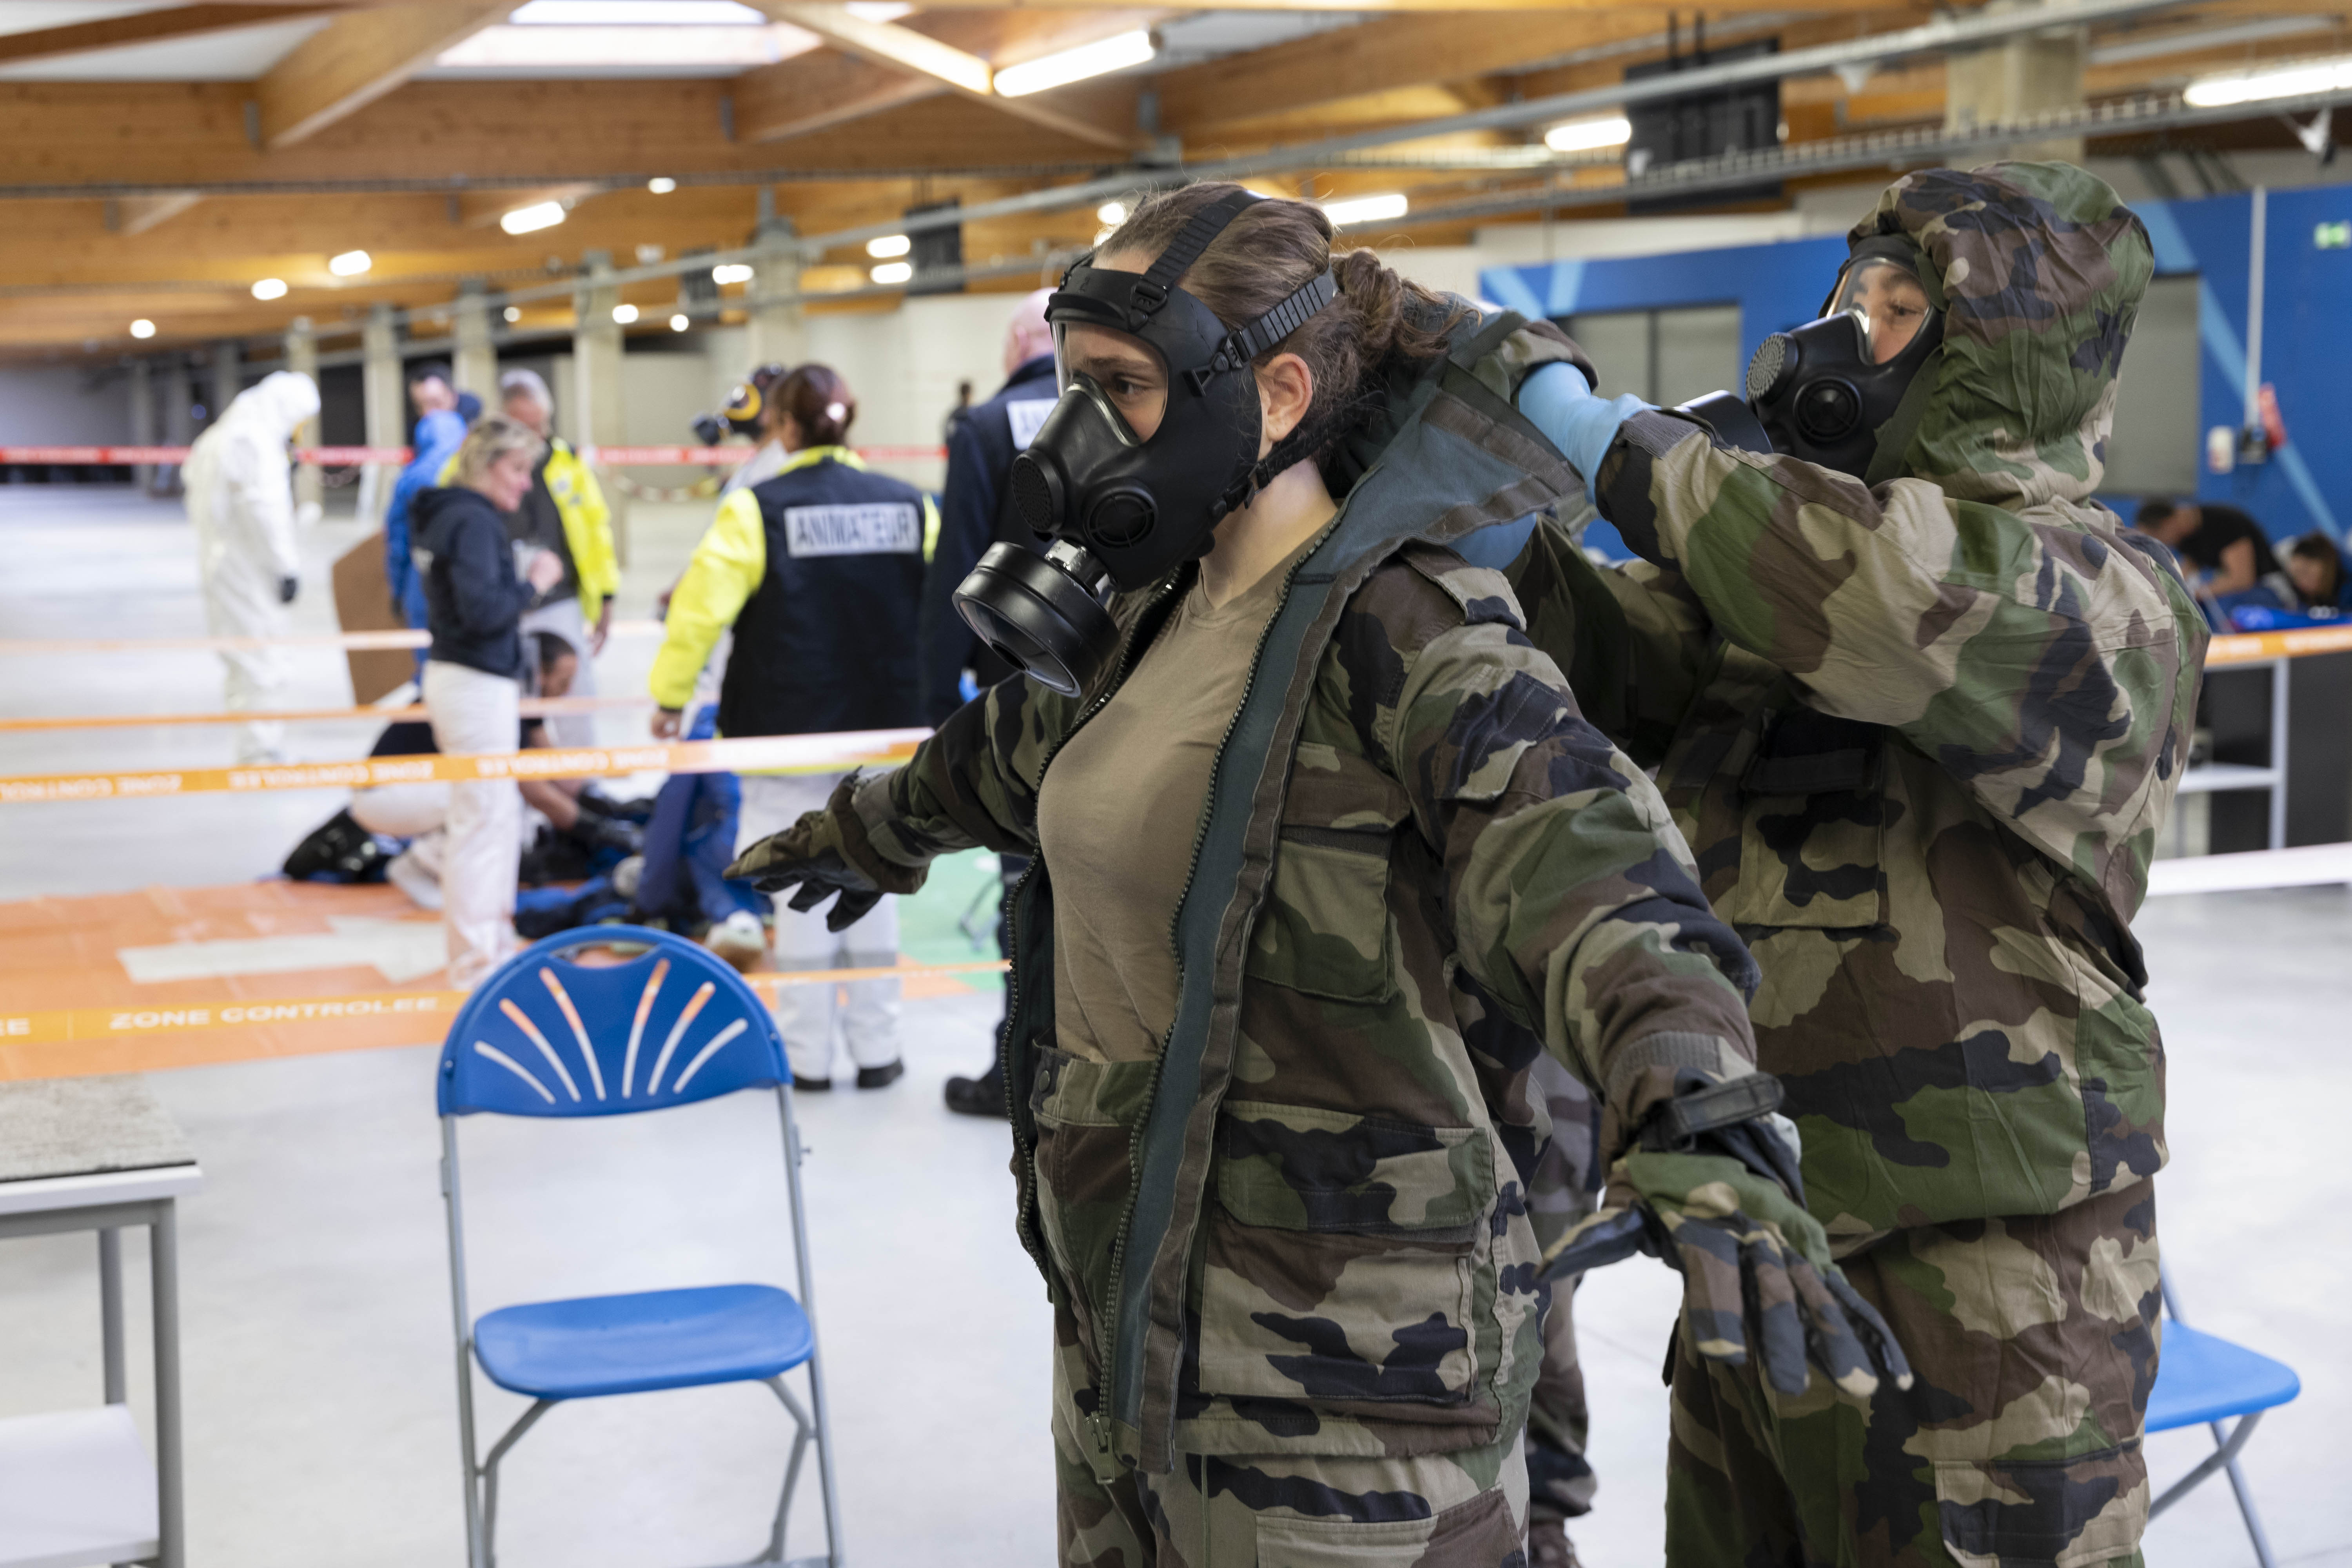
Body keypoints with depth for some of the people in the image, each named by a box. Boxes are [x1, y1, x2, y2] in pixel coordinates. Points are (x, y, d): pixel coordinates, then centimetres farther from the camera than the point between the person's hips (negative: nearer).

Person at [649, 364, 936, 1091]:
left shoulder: (757, 509, -11)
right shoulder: (908, 504, -1)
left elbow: (701, 602, -14)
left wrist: (672, 697, -3)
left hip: (791, 731, -3)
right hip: (885, 730, 3)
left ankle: (808, 1053, 12)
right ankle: (877, 1049, 16)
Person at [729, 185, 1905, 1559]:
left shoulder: (1404, 625, -16)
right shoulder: (1161, 613, 10)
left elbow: (1577, 852, -33)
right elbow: (1021, 750, 31)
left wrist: (1701, 1124, -52)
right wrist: (861, 833, 50)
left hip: (1336, 1347, -8)